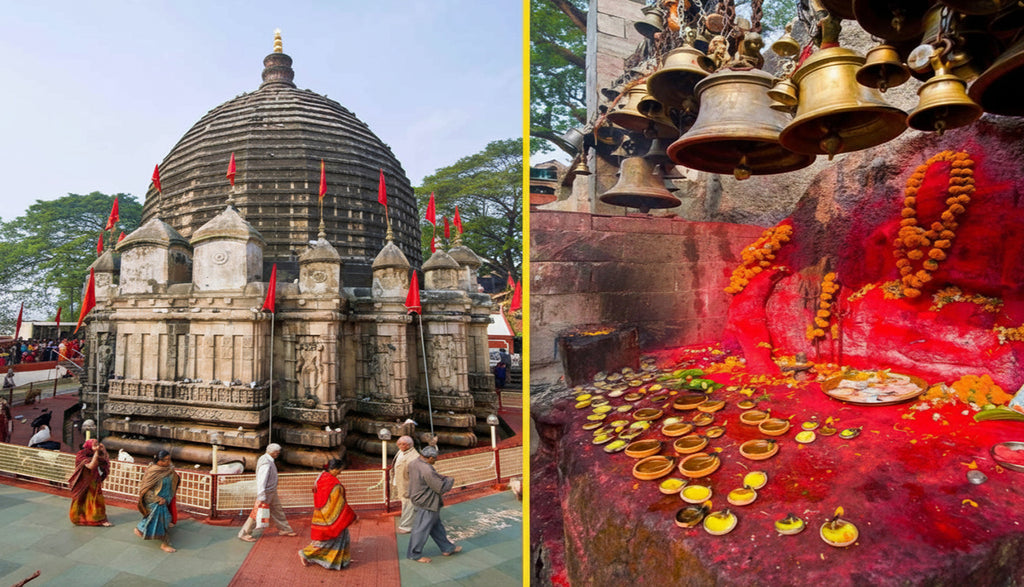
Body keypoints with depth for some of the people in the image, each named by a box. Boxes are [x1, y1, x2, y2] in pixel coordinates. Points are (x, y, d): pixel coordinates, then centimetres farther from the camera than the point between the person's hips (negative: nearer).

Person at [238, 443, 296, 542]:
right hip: (266, 493, -10)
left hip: (272, 493, 10)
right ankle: (244, 533, 16)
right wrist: (261, 497, -28)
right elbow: (261, 481, -28)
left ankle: (285, 529, 26)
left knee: (277, 510, 16)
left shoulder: (269, 460, 7)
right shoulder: (266, 463, -25)